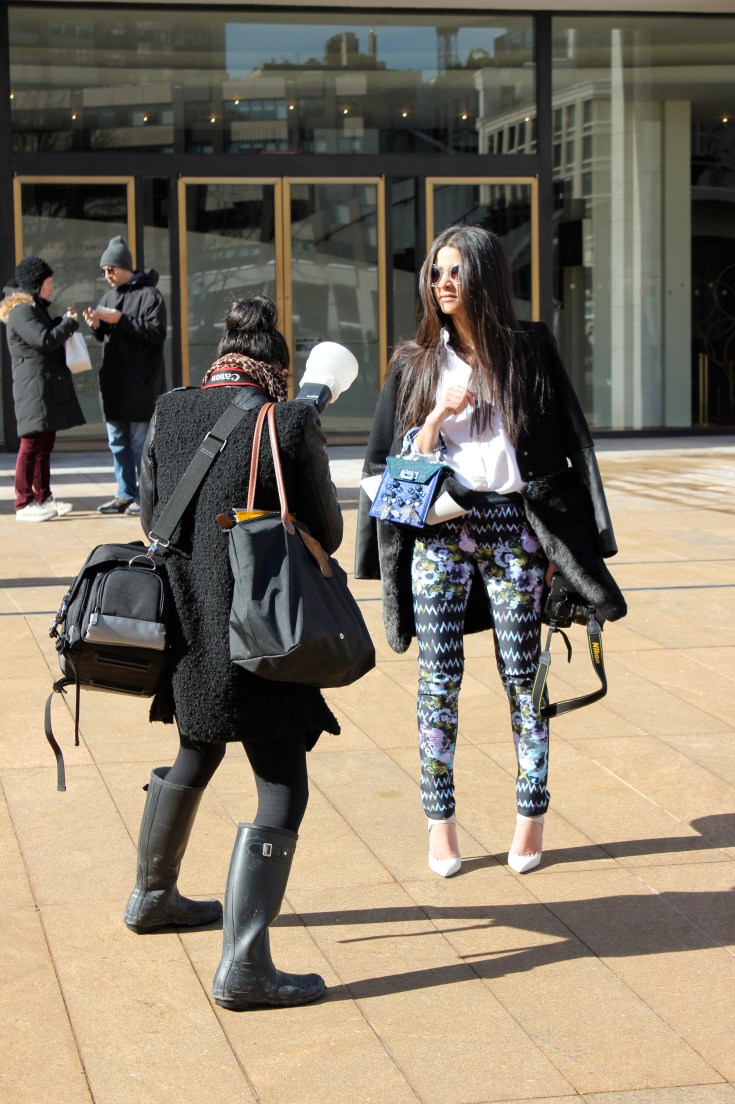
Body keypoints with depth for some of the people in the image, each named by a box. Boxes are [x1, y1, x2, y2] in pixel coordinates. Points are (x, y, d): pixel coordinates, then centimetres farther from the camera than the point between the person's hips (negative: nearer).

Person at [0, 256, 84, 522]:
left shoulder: (36, 308, 19)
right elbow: (44, 341, -23)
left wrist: (63, 321, 10)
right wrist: (69, 323, -9)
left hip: (49, 386, 11)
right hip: (34, 387, -11)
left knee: (45, 442, 14)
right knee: (32, 443, -10)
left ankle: (43, 497, 21)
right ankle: (24, 503, -8)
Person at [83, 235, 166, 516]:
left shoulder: (149, 294, -7)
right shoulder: (109, 295, 15)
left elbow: (156, 332, -17)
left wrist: (119, 319, -19)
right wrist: (96, 325, -2)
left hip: (141, 384, -8)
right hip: (114, 382, 8)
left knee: (141, 442, -4)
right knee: (117, 441, 11)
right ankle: (126, 494, 19)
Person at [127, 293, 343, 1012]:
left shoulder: (168, 414, 3)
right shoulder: (291, 425, -11)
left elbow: (150, 519, 12)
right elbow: (326, 534, -2)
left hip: (184, 629, 7)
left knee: (196, 758, 29)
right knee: (282, 788, 0)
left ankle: (152, 897, 47)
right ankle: (243, 966, -6)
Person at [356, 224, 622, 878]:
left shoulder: (531, 348, 3)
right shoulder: (417, 364, 7)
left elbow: (569, 443, 3)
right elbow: (399, 462, 5)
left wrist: (559, 537, -2)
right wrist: (438, 416, -13)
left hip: (514, 529, -1)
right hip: (440, 533, 1)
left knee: (522, 676, 3)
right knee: (439, 679, 1)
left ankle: (532, 815, 14)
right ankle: (441, 822, 9)